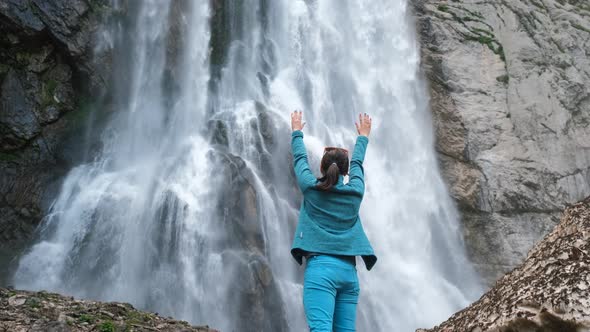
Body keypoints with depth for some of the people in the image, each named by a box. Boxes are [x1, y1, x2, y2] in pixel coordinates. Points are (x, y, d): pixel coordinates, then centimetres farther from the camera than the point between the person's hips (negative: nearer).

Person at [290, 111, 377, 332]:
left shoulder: (311, 188, 4)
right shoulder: (355, 191, 10)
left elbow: (300, 158, 20)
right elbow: (357, 162, 29)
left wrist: (297, 131, 38)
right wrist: (363, 135, 46)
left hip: (321, 267, -4)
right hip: (349, 271, 4)